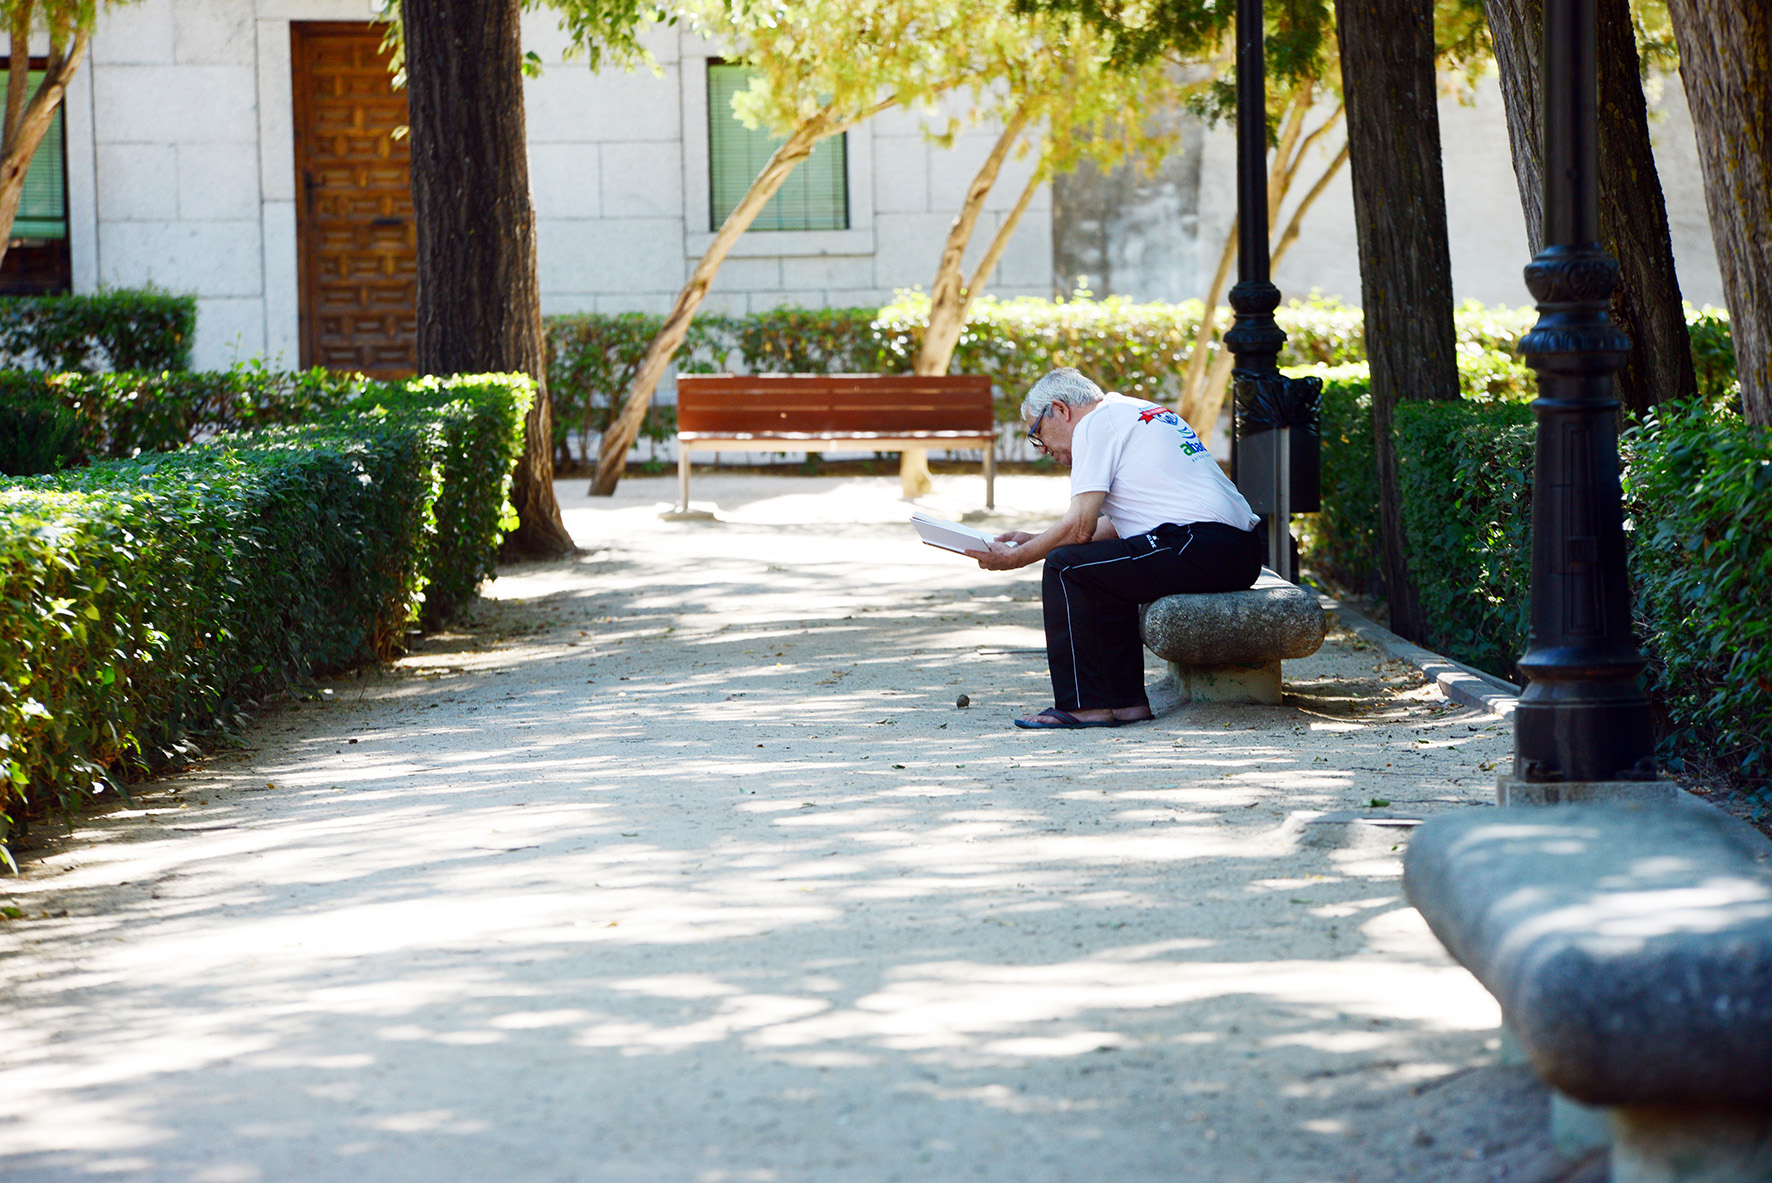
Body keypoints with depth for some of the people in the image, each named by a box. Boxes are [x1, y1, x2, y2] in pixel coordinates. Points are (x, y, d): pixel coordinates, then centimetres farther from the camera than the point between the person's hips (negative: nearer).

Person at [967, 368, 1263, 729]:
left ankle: (1085, 706, -6)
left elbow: (1079, 528, -7)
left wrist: (1015, 558, 6)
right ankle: (1126, 701, 17)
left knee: (1064, 568, -7)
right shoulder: (1138, 412, 26)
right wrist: (1033, 540, 29)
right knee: (1104, 575, 25)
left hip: (1200, 548, -10)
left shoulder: (1095, 424, -2)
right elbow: (1116, 525, 29)